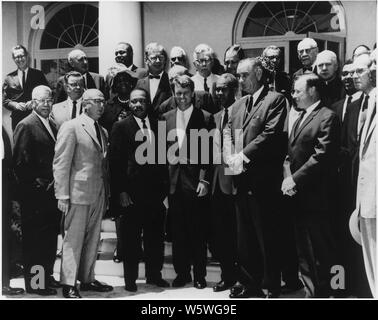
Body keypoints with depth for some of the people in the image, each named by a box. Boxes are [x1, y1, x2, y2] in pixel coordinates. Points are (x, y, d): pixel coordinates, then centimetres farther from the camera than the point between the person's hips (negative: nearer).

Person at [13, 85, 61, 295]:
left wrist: (57, 183, 8)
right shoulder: (26, 125, -9)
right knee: (34, 239, 0)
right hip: (35, 194, -8)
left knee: (50, 237, 14)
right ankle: (34, 283, 10)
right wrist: (37, 185, -15)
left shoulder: (52, 126, 16)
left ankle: (47, 276, 26)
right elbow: (20, 162, -14)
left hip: (51, 191, 8)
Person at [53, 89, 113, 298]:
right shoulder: (70, 127, -6)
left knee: (93, 239, 12)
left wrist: (106, 194, 9)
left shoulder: (102, 131, 15)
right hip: (78, 193, -7)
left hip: (99, 194, 7)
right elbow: (61, 164, -9)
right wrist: (62, 195, -13)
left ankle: (87, 279, 23)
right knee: (74, 239, -1)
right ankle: (68, 283, 8)